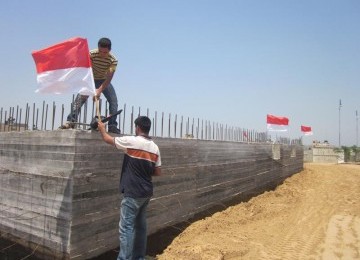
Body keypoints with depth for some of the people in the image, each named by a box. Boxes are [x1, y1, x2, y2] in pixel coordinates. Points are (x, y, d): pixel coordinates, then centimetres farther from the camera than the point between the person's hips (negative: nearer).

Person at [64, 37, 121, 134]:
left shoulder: (113, 60, -24)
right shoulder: (91, 54, -24)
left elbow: (109, 78, -28)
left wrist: (99, 90, -39)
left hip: (104, 81, 1)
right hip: (91, 79, -1)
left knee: (114, 101, -14)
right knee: (80, 98, -19)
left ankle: (112, 126, -8)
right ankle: (71, 121, -19)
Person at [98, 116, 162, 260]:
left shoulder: (131, 141, -13)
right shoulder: (155, 147, 5)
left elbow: (108, 139, 2)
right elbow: (158, 172, 9)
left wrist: (102, 128, 20)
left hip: (133, 193, -7)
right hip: (146, 192, 7)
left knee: (126, 227, -1)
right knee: (140, 225, 18)